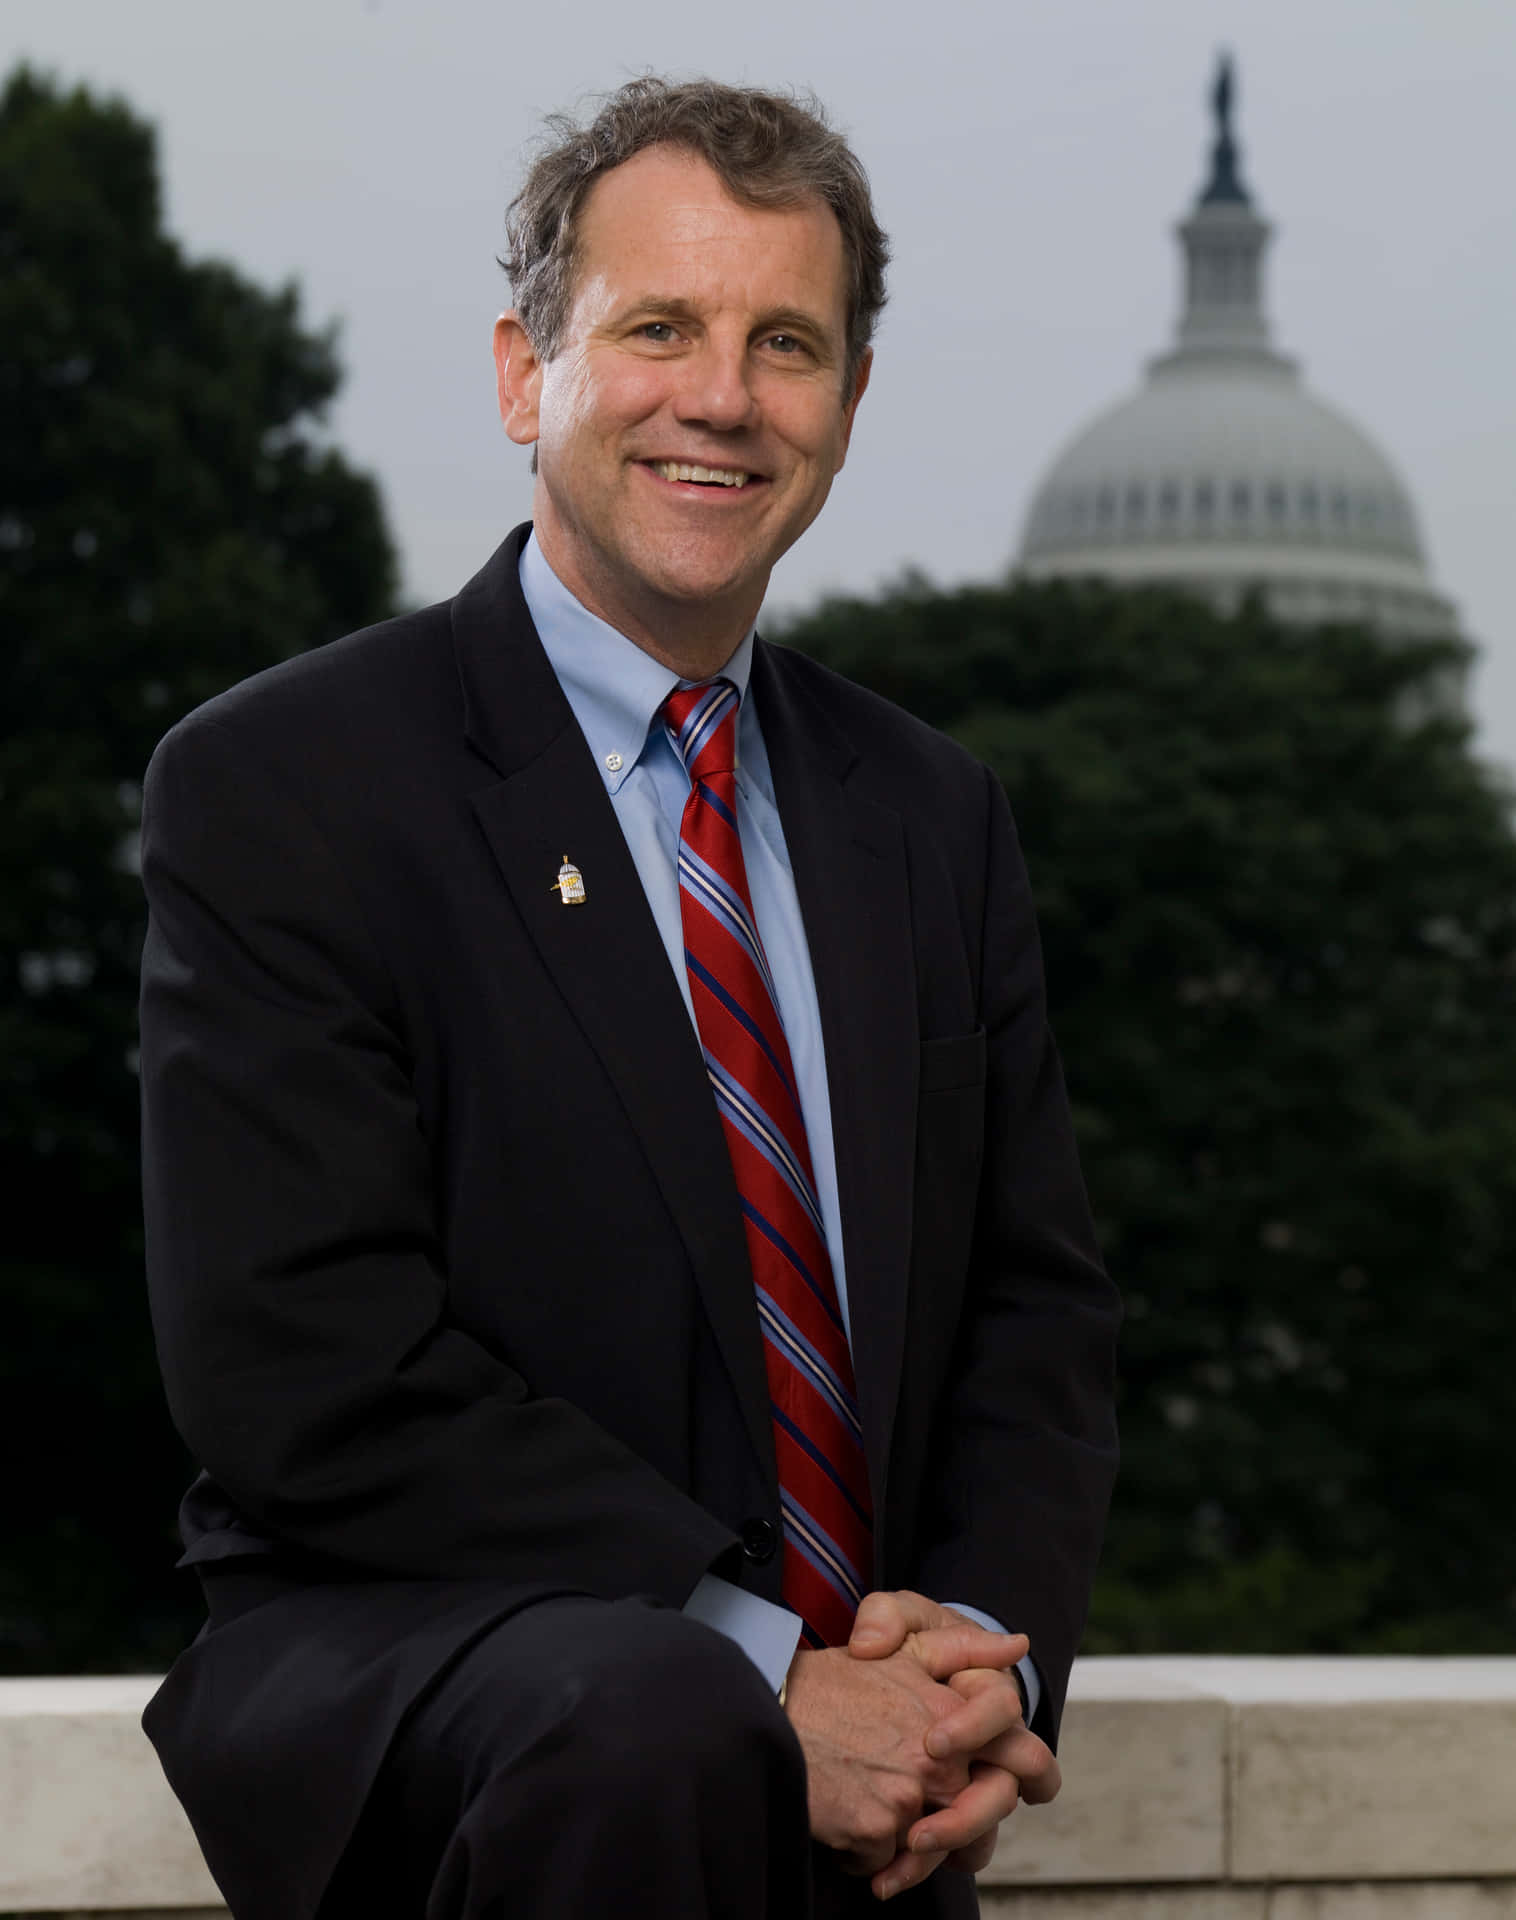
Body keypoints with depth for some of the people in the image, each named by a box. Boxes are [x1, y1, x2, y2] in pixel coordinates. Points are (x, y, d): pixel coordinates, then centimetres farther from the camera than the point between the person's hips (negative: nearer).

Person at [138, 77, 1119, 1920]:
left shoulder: (933, 816, 14)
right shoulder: (276, 784, -5)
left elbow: (1035, 1305, 14)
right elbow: (306, 1368, -13)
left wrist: (984, 1653, -7)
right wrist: (760, 1675, -20)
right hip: (398, 1683, -4)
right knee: (657, 1724, -34)